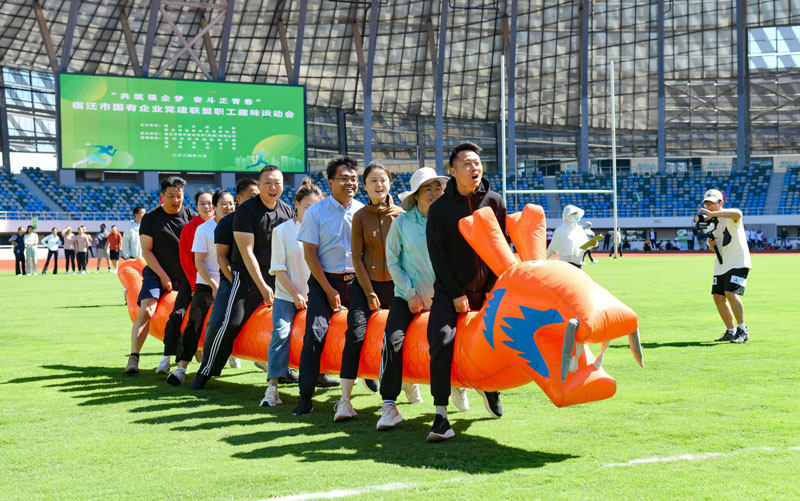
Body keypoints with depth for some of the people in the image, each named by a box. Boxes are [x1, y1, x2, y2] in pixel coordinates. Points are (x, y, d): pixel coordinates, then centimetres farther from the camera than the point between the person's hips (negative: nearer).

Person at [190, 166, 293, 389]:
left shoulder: (287, 211, 5)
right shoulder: (246, 210, -12)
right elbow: (247, 251, -16)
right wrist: (262, 286, -19)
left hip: (277, 276, 6)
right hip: (248, 276, -5)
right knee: (231, 323, -14)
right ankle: (205, 371, -2)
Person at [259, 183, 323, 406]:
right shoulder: (282, 230, -2)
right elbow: (278, 268, -3)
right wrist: (295, 295, -8)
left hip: (313, 295, 2)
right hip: (286, 295, -2)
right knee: (281, 333, -18)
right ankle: (272, 387, -19)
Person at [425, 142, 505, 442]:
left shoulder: (494, 202, 2)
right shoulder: (440, 208, -3)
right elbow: (437, 253, -4)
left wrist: (493, 290, -2)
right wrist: (455, 294, -9)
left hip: (487, 290, 3)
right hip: (450, 290, -2)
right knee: (441, 341, -20)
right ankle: (441, 417, -17)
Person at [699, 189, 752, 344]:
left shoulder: (729, 217, -11)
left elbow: (737, 213, -38)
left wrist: (713, 214, -41)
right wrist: (711, 244, -2)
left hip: (738, 263, -9)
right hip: (721, 265, 9)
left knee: (731, 293, -22)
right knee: (718, 297, 6)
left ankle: (742, 330, -12)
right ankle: (731, 332, 17)